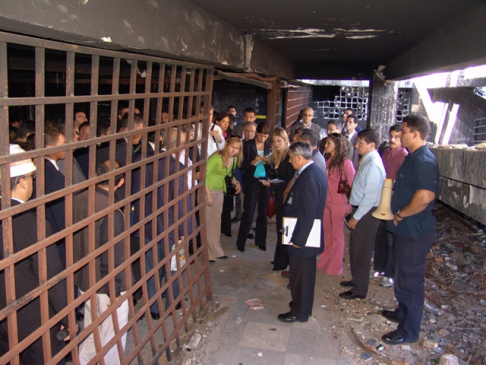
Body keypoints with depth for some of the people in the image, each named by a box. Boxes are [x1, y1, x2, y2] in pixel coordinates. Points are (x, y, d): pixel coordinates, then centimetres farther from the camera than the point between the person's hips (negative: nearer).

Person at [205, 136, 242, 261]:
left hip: (220, 191, 7)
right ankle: (209, 252, 9)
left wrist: (235, 182, -1)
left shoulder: (234, 159, 3)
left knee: (217, 220, 14)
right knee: (208, 221, -1)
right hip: (208, 190, -7)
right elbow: (203, 175, -24)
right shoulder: (216, 157, -21)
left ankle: (216, 250, 25)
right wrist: (208, 195, -24)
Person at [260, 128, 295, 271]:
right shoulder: (276, 156, 8)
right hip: (279, 196, 8)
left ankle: (281, 261, 15)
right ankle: (281, 258, 28)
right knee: (281, 228, 16)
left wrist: (271, 184, -19)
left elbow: (290, 182, -19)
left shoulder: (290, 157, -16)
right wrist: (267, 179, -2)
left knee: (283, 229, 2)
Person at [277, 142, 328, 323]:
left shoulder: (308, 178, -26)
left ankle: (299, 312, 23)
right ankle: (302, 304, 41)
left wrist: (297, 239, -21)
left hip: (302, 239, -10)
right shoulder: (316, 172, 5)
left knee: (300, 275, 7)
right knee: (306, 273, 23)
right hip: (309, 236, 10)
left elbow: (307, 214, -27)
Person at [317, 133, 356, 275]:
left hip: (339, 204, -6)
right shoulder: (328, 160, 6)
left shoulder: (345, 163, -14)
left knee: (337, 235, 7)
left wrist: (350, 204, -10)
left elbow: (352, 184, -12)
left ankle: (335, 267, 21)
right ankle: (324, 263, 29)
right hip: (326, 202, 6)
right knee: (326, 234, 15)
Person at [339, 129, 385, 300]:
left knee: (362, 251, 5)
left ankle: (359, 289, 20)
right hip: (359, 209, 9)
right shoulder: (367, 160, 7)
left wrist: (356, 217, -18)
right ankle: (356, 279, 40)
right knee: (355, 247, 21)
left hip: (366, 212, -9)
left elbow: (370, 195, -24)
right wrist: (354, 211, 14)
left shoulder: (373, 164, -22)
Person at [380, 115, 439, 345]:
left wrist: (400, 214, -21)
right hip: (404, 228, 10)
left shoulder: (425, 161, -23)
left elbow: (425, 197, -35)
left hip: (414, 231, -10)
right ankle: (402, 312, 43)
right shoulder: (412, 157, 9)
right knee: (401, 274, 24)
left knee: (409, 280, 3)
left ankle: (409, 331, 18)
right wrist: (397, 213, 9)